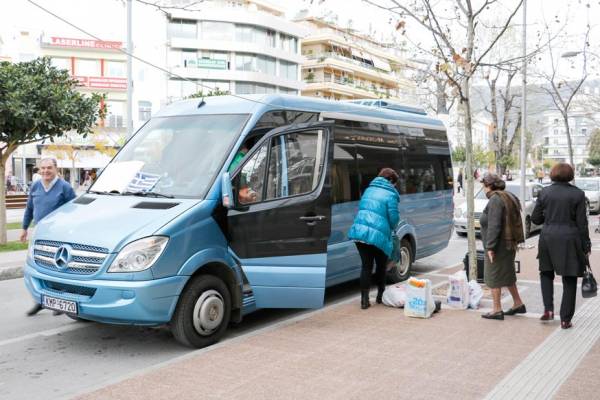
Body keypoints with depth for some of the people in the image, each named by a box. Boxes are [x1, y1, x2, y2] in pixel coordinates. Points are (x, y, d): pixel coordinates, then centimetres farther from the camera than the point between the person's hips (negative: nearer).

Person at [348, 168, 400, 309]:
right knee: (381, 266, 16)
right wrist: (391, 227, 15)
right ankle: (381, 295, 28)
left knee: (366, 266, 9)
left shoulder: (369, 190, 17)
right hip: (378, 235, -5)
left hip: (359, 232, 5)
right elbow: (394, 218, -6)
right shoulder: (390, 195, -3)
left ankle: (364, 300, 4)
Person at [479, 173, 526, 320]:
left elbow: (494, 226, -24)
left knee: (493, 277, -1)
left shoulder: (495, 200, -18)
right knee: (507, 275, 21)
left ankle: (497, 310, 4)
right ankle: (518, 304, 28)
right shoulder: (508, 197, 13)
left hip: (498, 246, -10)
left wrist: (490, 247, -23)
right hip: (509, 243, 10)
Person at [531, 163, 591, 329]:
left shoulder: (544, 192, -1)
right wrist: (586, 247, 2)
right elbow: (582, 223, -5)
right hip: (570, 240, -1)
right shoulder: (578, 194, -5)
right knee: (569, 280, 8)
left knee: (546, 273, 22)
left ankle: (548, 309, 10)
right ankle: (565, 319, 10)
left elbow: (535, 219, 3)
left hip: (548, 239, 2)